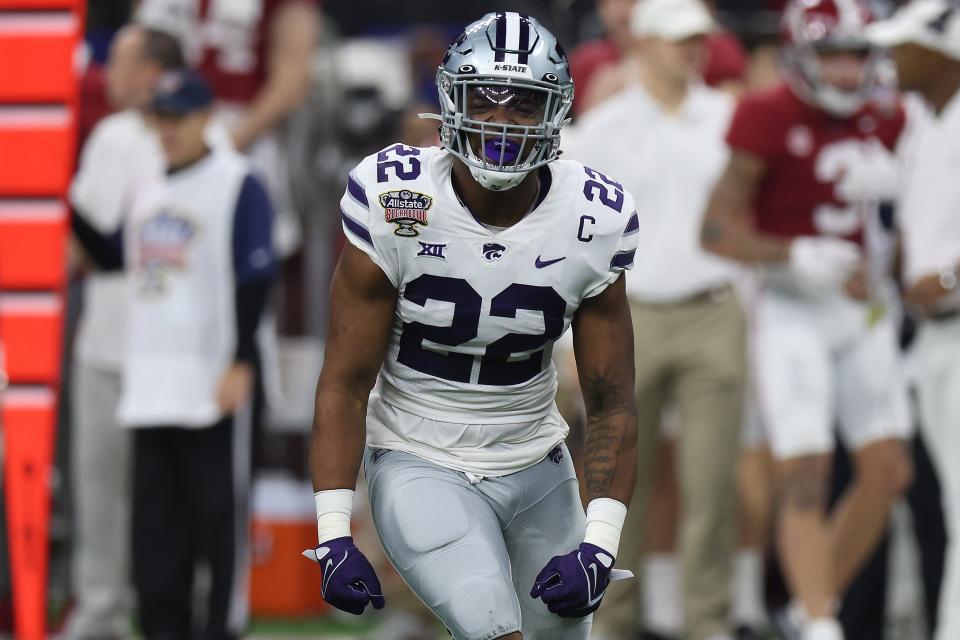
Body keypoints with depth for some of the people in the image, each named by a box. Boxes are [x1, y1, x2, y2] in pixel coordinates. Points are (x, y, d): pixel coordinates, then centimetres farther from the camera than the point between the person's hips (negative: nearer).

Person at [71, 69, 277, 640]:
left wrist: (241, 362, -18)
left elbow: (256, 278, -11)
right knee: (156, 513, 8)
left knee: (219, 507, -6)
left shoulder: (237, 183, -6)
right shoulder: (149, 190, 17)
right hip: (150, 381, 7)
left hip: (215, 379, -7)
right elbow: (112, 256, 26)